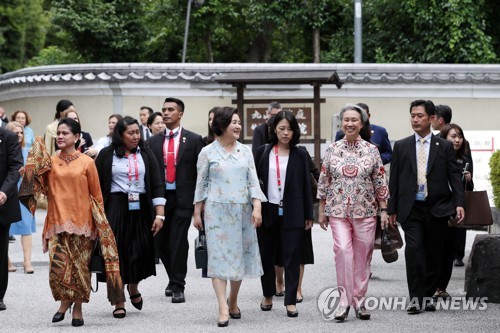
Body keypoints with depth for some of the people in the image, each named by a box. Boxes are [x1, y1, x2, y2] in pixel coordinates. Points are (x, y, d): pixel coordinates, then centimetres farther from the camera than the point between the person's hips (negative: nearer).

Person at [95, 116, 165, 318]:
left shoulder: (146, 155, 7)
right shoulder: (106, 155, 2)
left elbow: (156, 186, 3)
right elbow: (96, 185, 3)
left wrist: (159, 215, -5)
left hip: (140, 210, 2)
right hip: (115, 209, -2)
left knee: (139, 253, 2)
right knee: (117, 254, -3)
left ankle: (133, 288, 32)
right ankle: (119, 303, 5)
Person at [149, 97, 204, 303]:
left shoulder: (193, 140, 2)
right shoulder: (154, 141, 10)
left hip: (183, 197, -3)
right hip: (160, 196, 3)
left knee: (178, 241, -7)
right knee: (162, 241, 8)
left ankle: (178, 286, -3)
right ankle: (173, 279, 26)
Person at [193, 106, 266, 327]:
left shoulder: (245, 151, 8)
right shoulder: (208, 152, 0)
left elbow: (253, 181, 5)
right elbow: (201, 184, 4)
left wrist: (257, 207, -6)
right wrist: (197, 213, 4)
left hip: (242, 210, 3)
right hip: (216, 210, -3)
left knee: (240, 255, 6)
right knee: (218, 256, -8)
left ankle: (233, 301, 24)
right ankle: (223, 309, -12)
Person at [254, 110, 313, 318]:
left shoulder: (300, 155, 2)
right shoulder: (263, 152, 4)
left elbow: (306, 185, 4)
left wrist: (308, 215, 1)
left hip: (292, 213, -1)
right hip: (267, 212, 1)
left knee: (292, 258, -2)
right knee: (267, 256, 10)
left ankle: (291, 301, 1)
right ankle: (268, 295, 26)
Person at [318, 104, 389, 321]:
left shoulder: (371, 150, 2)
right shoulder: (332, 149, 3)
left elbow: (380, 183, 4)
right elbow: (324, 182, 7)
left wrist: (384, 210, 1)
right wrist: (322, 211, 6)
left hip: (365, 211, 0)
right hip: (338, 211, 0)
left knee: (362, 256, 3)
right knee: (342, 251, -15)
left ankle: (359, 301, 14)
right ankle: (345, 300, -10)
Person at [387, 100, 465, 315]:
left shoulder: (444, 146, 5)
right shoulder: (401, 146, 7)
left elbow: (455, 176, 3)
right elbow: (394, 180, 8)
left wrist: (459, 203, -9)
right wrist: (392, 209, 5)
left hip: (437, 208, 1)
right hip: (411, 209, 0)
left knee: (433, 254, 5)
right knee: (413, 248, -15)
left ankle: (428, 296, 17)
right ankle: (415, 298, -12)